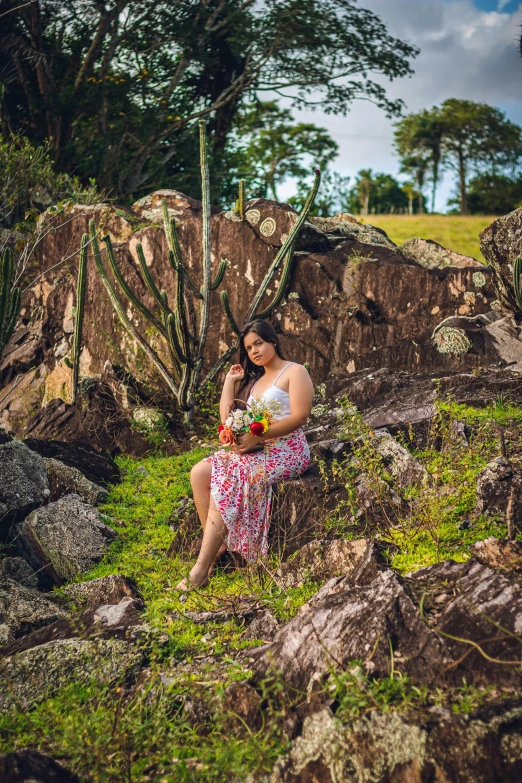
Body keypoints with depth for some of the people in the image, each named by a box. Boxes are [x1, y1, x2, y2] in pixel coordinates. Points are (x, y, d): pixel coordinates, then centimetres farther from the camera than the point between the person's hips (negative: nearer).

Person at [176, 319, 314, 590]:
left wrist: (257, 436, -21)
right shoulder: (254, 381, 23)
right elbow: (227, 420, 15)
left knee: (225, 480, -28)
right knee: (200, 473, -13)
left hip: (286, 450, -8)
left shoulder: (294, 372, 1)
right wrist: (229, 382, 15)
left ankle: (201, 570, -29)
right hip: (256, 450, 8)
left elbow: (299, 416, -14)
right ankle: (216, 544, -15)